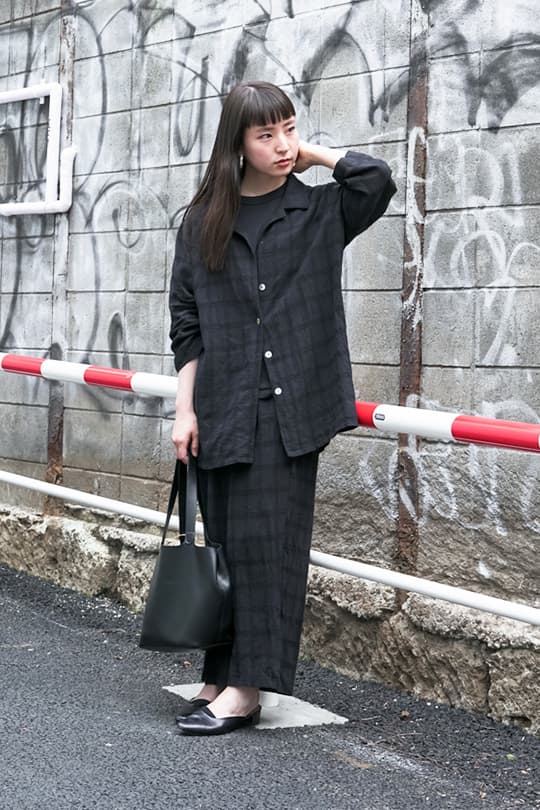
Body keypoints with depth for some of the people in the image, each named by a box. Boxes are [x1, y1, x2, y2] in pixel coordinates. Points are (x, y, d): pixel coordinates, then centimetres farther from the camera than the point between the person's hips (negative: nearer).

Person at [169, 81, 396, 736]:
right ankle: (223, 674, 15)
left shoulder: (320, 210, 5)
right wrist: (185, 408, 2)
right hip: (223, 408, 2)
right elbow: (186, 321, 8)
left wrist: (313, 155, 1)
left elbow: (378, 179, -15)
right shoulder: (203, 222, 9)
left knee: (267, 539, -5)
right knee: (225, 541, 7)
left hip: (290, 409, -2)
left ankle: (247, 687, -2)